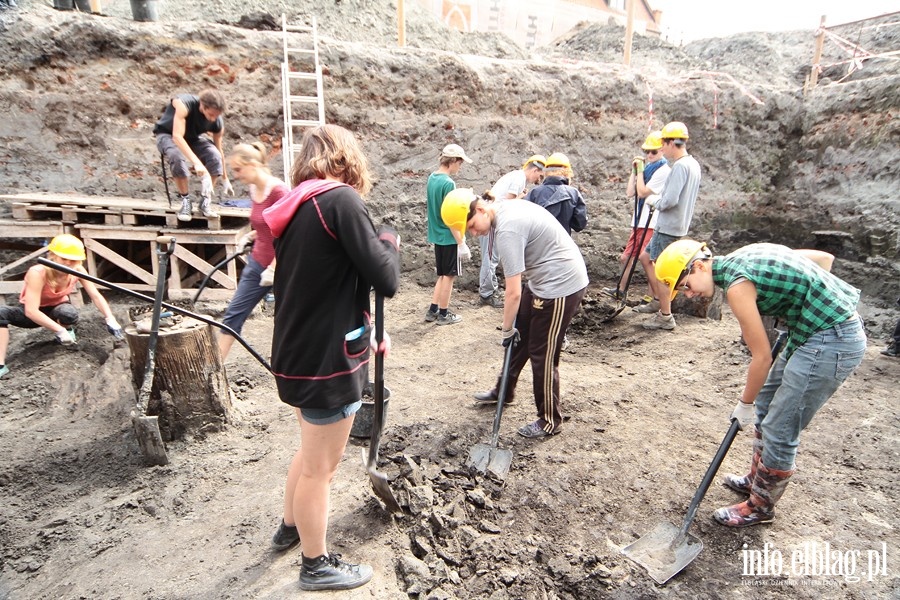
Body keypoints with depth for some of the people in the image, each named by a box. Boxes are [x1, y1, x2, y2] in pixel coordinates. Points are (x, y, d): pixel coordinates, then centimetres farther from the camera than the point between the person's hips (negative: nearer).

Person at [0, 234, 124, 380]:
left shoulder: (77, 270, -23)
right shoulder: (38, 273, -33)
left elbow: (96, 296, -20)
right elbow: (31, 311, -36)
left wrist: (110, 319, -35)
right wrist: (60, 330, -43)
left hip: (57, 310, 1)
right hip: (33, 314, -1)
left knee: (69, 313, -36)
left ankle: (68, 330, 0)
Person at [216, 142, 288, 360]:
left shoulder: (278, 190, -20)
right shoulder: (254, 190, 6)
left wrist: (273, 269, -19)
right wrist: (249, 236, 5)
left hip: (280, 269, -8)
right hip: (257, 264, 8)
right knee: (234, 314, 10)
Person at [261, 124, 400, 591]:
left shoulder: (294, 209, 10)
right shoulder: (340, 199, -17)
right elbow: (386, 280, -20)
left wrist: (365, 331, 15)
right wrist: (389, 240, 0)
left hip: (300, 353, 9)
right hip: (327, 359, -9)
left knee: (313, 451, 29)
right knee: (320, 466, 10)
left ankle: (290, 527, 50)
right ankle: (317, 566, 32)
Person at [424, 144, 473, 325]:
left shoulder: (432, 178, 7)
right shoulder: (448, 183, -19)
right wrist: (461, 243, -17)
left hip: (437, 235, 8)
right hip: (449, 237, -8)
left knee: (443, 275, 18)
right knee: (449, 276, 5)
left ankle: (433, 310, 22)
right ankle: (444, 314, 16)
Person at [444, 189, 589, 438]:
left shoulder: (507, 230, -26)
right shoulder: (505, 208, 4)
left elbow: (513, 293, -23)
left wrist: (507, 329, -8)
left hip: (561, 286, -10)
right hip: (545, 280, 10)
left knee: (542, 355, 0)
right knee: (520, 337, 20)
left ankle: (550, 421, 18)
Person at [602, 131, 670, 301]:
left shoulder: (664, 170, -11)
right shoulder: (647, 167, 13)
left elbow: (642, 192, -16)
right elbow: (630, 192, 9)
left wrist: (640, 170, -9)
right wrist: (634, 171, 3)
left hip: (652, 223, -8)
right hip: (639, 221, 9)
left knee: (647, 260, -8)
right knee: (626, 257, 15)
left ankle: (652, 297, 4)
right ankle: (620, 290, 30)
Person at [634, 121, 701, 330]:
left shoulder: (680, 166, -19)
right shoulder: (692, 164, 13)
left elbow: (669, 200, -26)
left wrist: (653, 200, -8)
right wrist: (658, 199, 9)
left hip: (669, 227, -10)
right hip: (672, 225, 10)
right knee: (645, 257, 21)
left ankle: (665, 317, 5)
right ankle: (657, 301, 30)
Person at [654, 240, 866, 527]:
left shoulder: (736, 285, -20)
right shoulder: (745, 256, 5)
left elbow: (762, 357, -14)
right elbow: (825, 257, 15)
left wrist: (745, 403, 0)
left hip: (831, 344, -10)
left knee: (779, 432, 1)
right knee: (767, 404, 22)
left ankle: (761, 506, 22)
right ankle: (757, 479, 40)